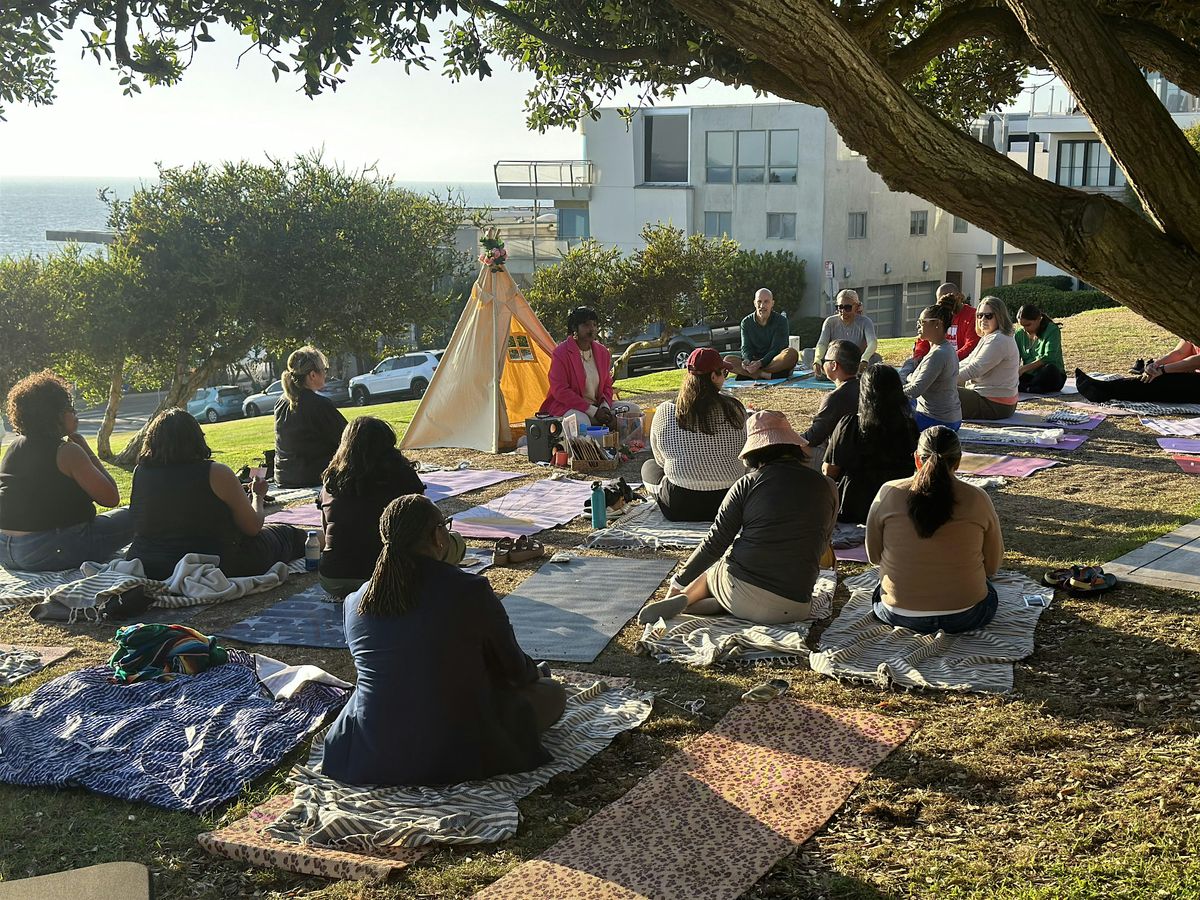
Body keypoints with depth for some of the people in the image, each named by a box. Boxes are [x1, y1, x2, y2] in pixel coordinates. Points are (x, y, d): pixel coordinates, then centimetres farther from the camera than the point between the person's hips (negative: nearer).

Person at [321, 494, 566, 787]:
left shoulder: (354, 602, -2)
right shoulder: (471, 591, -16)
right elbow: (513, 669, -2)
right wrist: (532, 673, 24)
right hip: (453, 759, -4)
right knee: (553, 693, 13)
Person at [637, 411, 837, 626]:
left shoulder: (749, 483, -3)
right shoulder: (827, 488, 4)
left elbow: (715, 543, -1)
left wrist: (679, 582, 10)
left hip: (740, 594, -1)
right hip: (793, 609, 1)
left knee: (710, 570, 32)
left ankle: (683, 599, 5)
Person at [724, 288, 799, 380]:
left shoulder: (781, 320, -4)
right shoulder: (746, 322, 5)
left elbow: (776, 349, -13)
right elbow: (746, 347, 0)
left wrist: (760, 363, -30)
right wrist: (747, 361, -26)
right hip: (754, 361, 2)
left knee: (792, 353, -35)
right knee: (727, 360, -21)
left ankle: (746, 374, -33)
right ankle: (767, 375, -33)